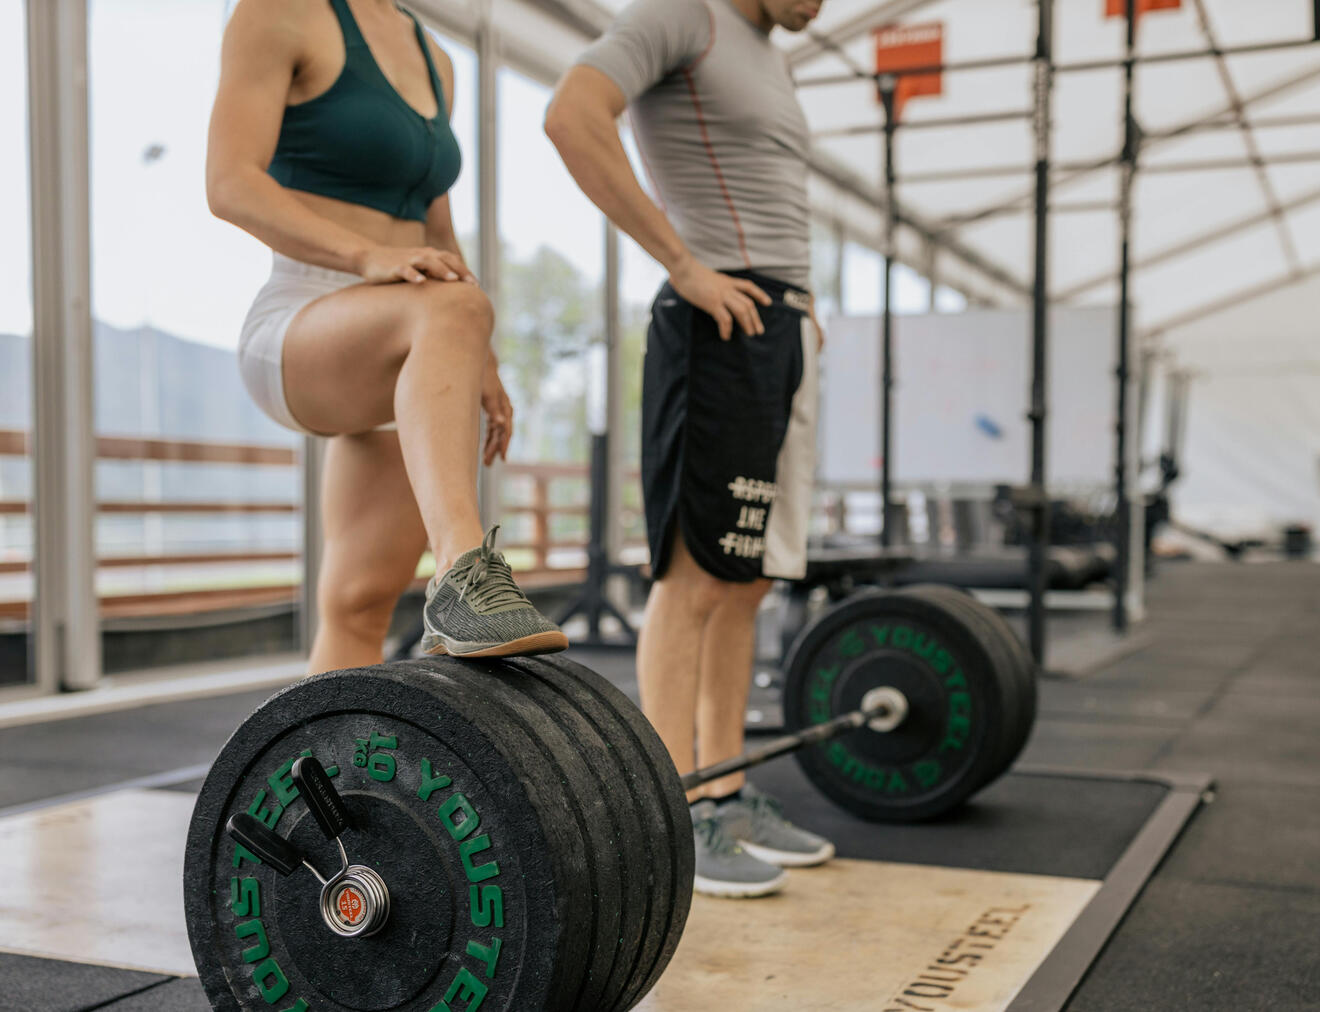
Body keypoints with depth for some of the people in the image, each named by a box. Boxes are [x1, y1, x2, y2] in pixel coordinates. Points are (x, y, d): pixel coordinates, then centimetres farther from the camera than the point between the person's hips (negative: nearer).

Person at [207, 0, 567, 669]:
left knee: (361, 607, 2)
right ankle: (465, 580, -52)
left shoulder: (430, 61, 21)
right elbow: (229, 186, -14)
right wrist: (369, 256, -29)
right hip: (298, 343, -8)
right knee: (454, 312, -38)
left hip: (403, 373, 8)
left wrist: (482, 364, 15)